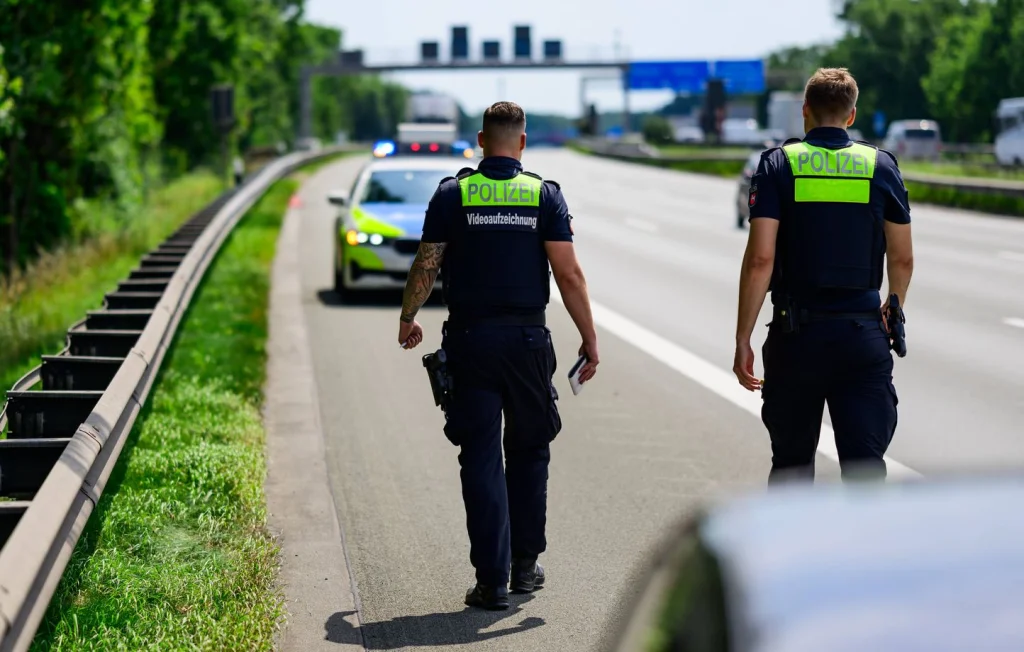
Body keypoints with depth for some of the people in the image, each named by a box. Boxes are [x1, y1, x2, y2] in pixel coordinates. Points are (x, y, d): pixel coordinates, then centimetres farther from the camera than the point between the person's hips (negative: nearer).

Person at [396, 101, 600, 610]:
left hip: (470, 340, 0)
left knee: (481, 458, 1)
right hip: (527, 339, 0)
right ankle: (525, 563, 22)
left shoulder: (452, 194, 0)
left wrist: (407, 320, 17)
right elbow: (569, 274, -6)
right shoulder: (545, 195, -1)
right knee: (529, 451, 17)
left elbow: (426, 266, 1)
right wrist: (590, 340, -1)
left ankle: (493, 580, -2)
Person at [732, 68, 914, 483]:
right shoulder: (881, 166, 3)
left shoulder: (778, 165, -2)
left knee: (792, 463, 16)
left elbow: (760, 259, -9)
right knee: (865, 464, -3)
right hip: (863, 335, 0)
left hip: (796, 334, 0)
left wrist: (743, 340, -4)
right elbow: (902, 259, 7)